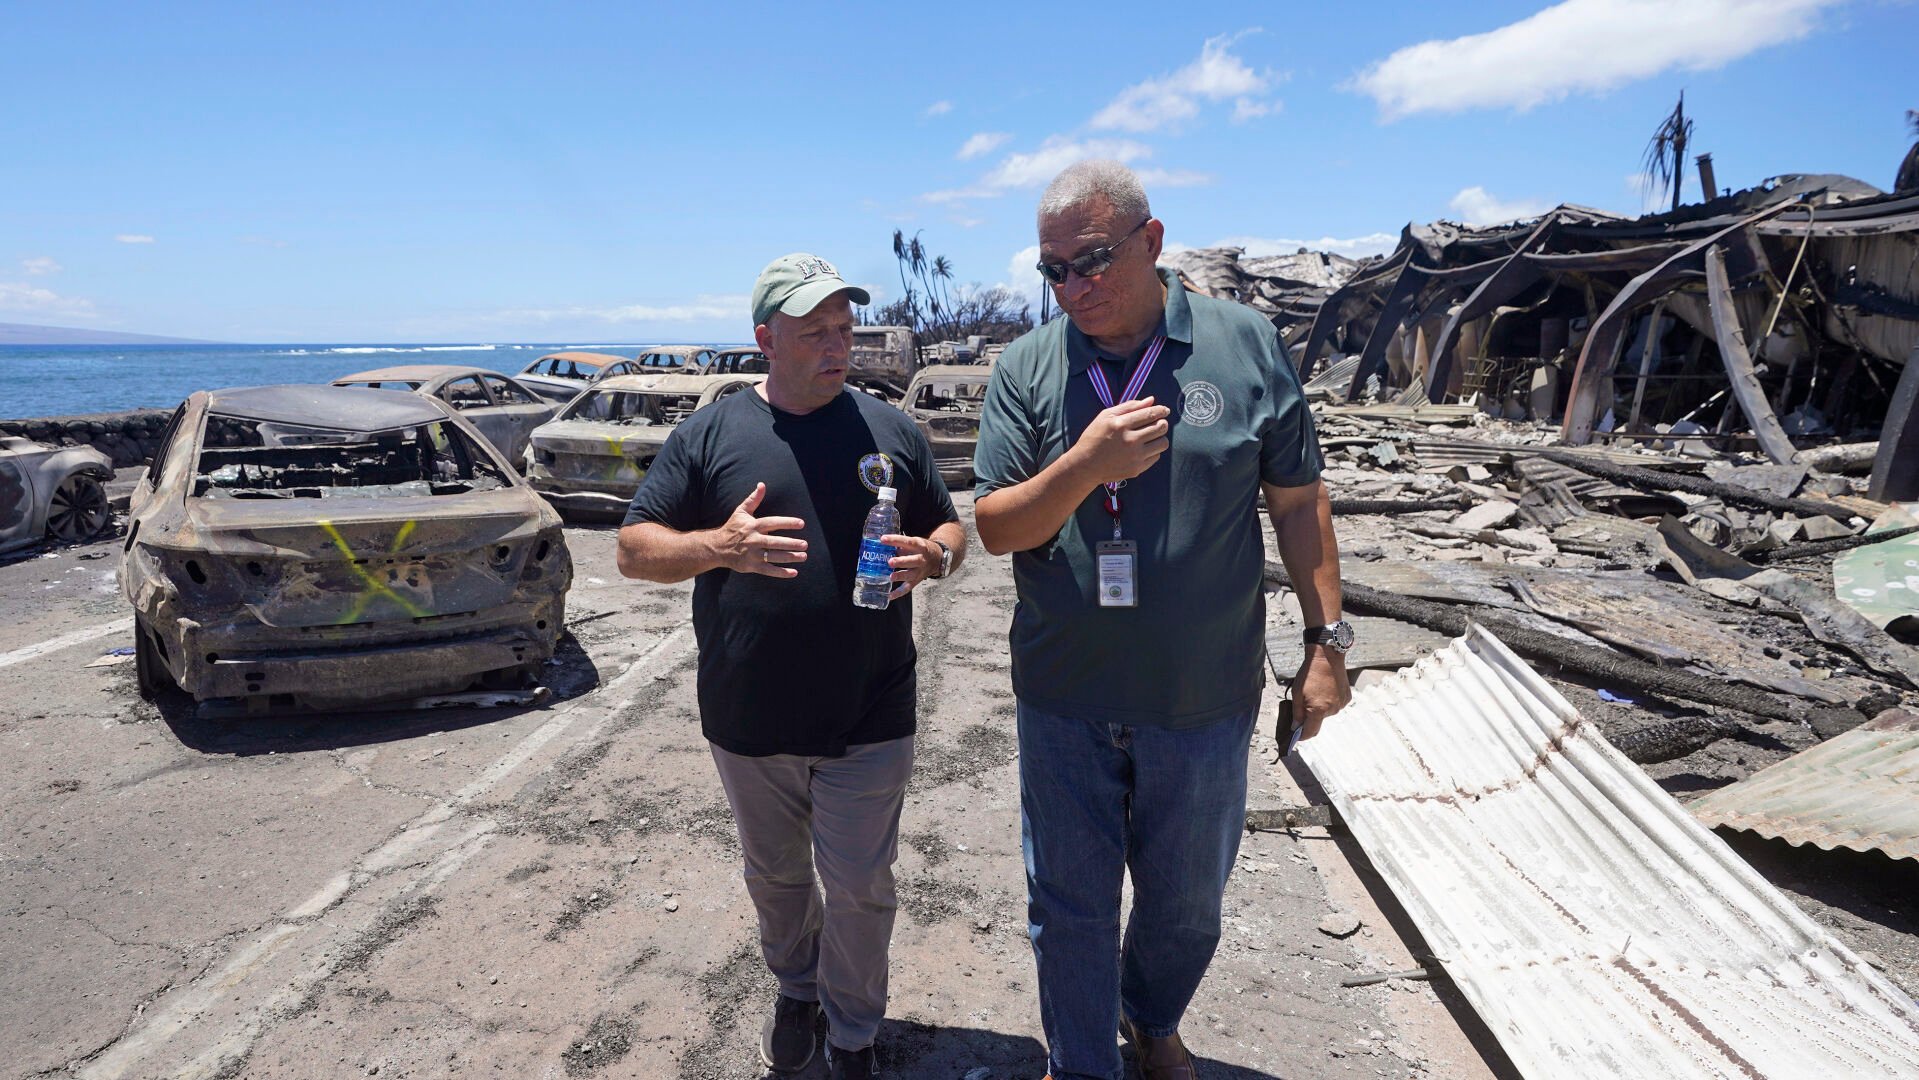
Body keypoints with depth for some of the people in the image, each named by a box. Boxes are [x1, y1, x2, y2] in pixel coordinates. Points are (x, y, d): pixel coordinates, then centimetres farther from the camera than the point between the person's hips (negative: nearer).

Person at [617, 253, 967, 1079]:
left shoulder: (890, 430, 2)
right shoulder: (709, 435, -3)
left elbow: (950, 529, 9)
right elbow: (635, 549, -4)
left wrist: (933, 558, -15)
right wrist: (722, 546, -23)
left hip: (870, 723, 0)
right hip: (749, 723, 1)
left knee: (860, 888, 10)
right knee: (775, 876, 21)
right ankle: (795, 988, 49)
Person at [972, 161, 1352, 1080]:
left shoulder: (1246, 345, -5)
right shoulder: (1026, 369, -4)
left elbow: (1298, 502, 1)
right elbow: (995, 527, -7)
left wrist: (1327, 640, 1)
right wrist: (1084, 467, -25)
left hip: (1205, 697, 0)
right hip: (1064, 700, 0)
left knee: (1187, 899, 20)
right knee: (1069, 905, 14)